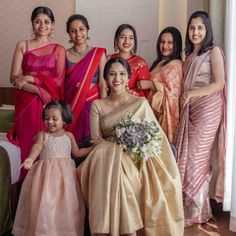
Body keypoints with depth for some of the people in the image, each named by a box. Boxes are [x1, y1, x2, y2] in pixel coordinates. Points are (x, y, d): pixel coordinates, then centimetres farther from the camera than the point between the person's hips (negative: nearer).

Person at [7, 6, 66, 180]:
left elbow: (59, 81, -3)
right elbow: (14, 77, -2)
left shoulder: (59, 50, 6)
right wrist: (38, 90, -15)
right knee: (27, 144, -2)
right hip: (26, 103, 1)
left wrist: (31, 78, -11)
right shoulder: (23, 46, 7)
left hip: (49, 105, 0)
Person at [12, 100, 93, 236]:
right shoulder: (42, 135, 5)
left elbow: (77, 153, 19)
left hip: (65, 172, 2)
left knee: (64, 201, -1)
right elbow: (37, 147, -15)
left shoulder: (69, 135, 12)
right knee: (44, 201, -6)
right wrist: (30, 158, -35)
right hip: (46, 172, -1)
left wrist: (93, 148, 16)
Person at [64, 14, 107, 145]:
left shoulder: (98, 54, 1)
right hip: (70, 107, 1)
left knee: (91, 143, 0)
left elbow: (102, 85, -2)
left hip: (92, 105, -1)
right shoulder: (64, 55, 4)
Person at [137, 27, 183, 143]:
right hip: (154, 111, 7)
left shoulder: (176, 65, -10)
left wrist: (150, 84, -18)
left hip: (166, 113, -7)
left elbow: (173, 92, -17)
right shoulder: (159, 63, 15)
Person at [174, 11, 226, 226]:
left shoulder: (213, 51, -1)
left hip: (207, 109, -6)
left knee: (196, 158, -3)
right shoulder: (190, 55, 19)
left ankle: (197, 211, 11)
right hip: (189, 110, 6)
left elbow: (219, 83, -10)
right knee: (185, 157, 2)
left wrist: (191, 94, -15)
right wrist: (183, 99, 2)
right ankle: (188, 206, 13)